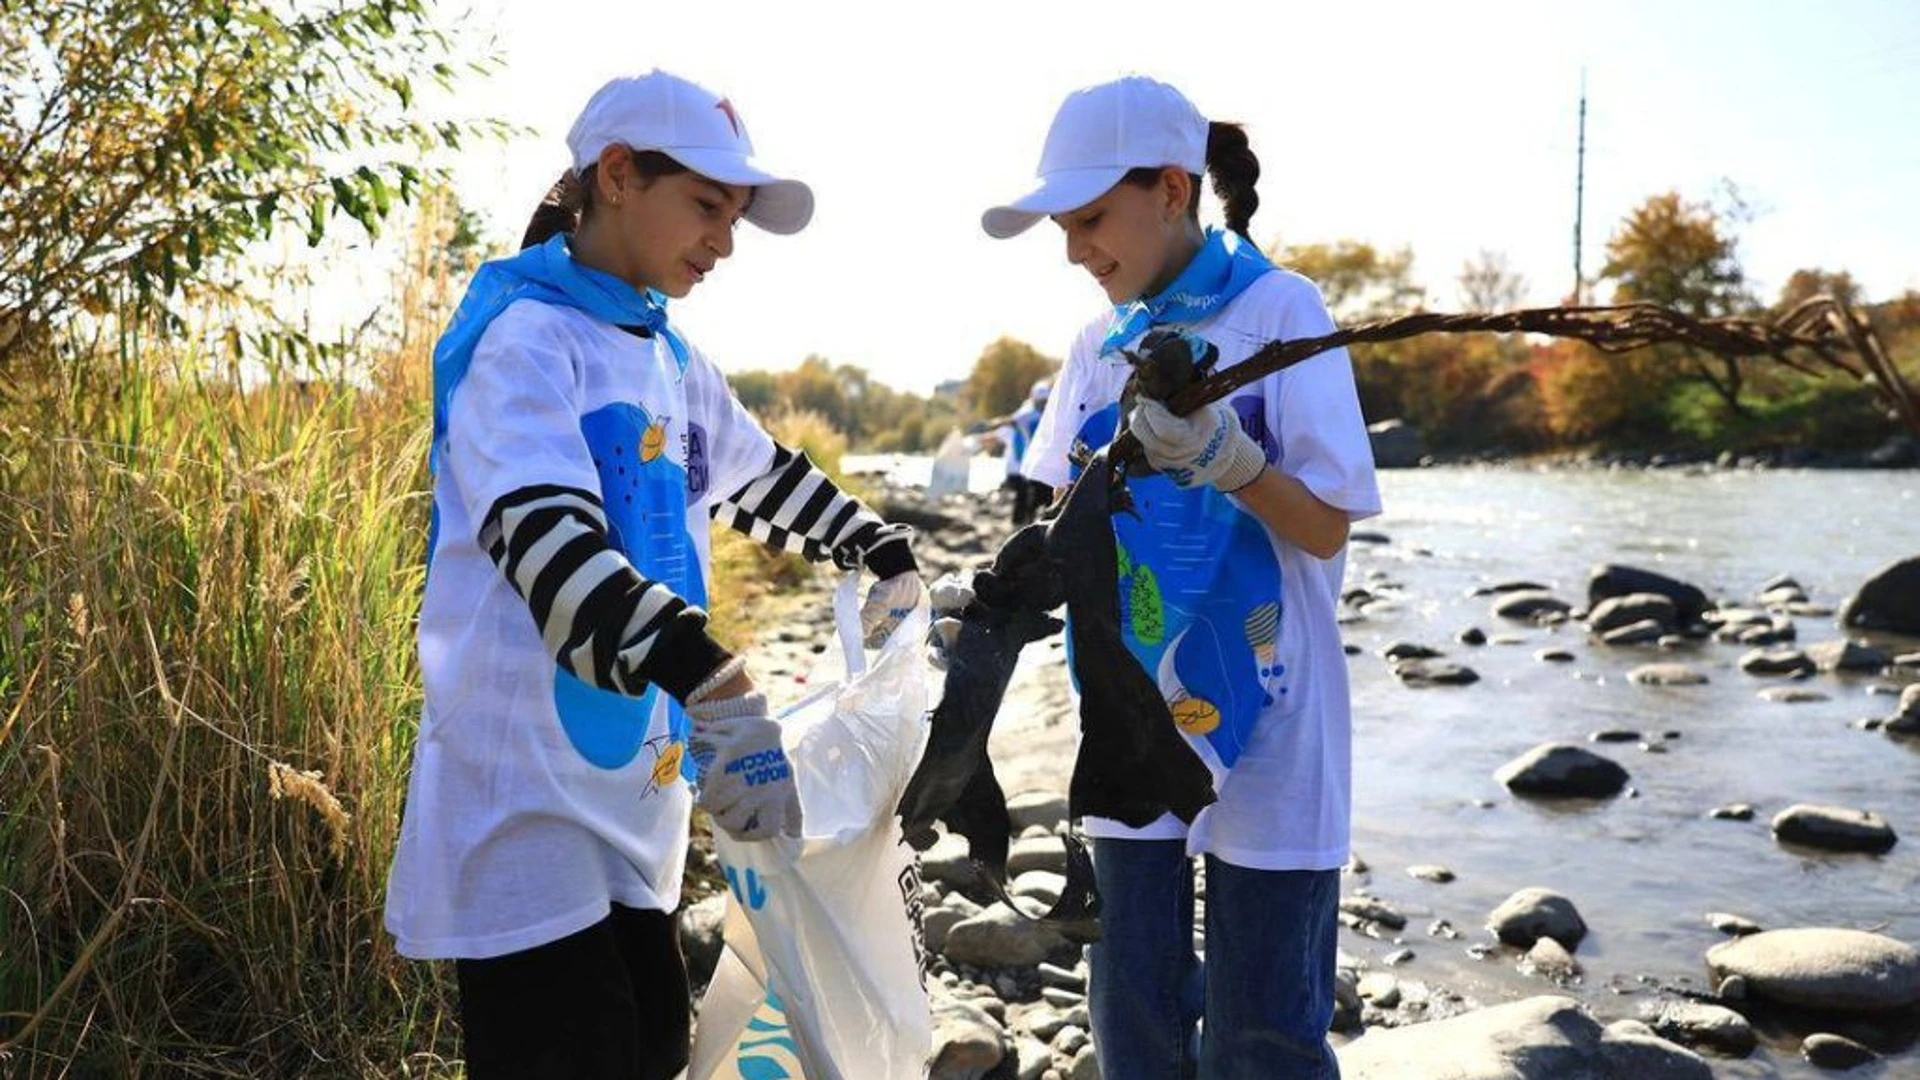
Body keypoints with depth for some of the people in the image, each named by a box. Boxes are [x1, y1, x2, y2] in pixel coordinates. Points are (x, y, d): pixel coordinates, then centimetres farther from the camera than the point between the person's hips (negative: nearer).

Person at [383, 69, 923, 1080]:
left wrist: (887, 553, 19)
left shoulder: (671, 359, 12)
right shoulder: (524, 334, -14)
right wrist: (715, 687, -41)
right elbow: (545, 536, -30)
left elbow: (764, 475, 29)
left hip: (631, 795, 8)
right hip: (527, 806, -8)